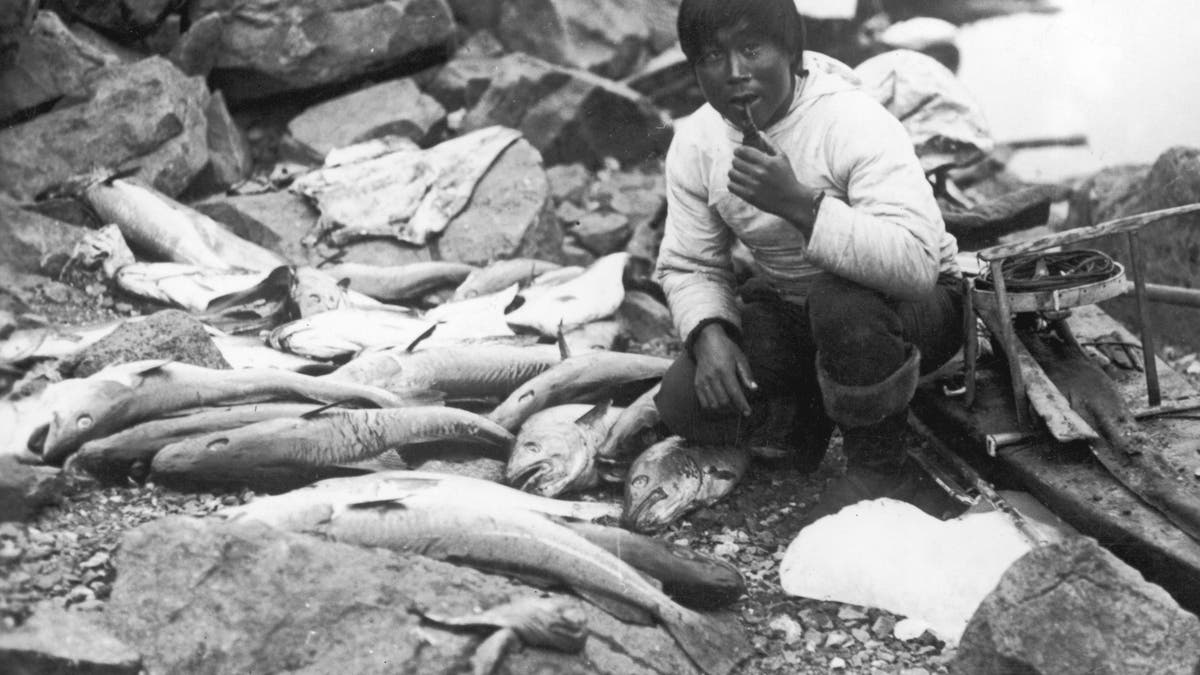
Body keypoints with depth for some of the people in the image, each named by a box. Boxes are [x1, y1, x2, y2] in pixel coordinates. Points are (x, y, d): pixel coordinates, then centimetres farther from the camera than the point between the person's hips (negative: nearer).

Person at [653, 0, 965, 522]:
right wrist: (709, 333, -22)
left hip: (911, 304, -5)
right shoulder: (695, 142, -7)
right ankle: (806, 412, 13)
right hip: (789, 310, 5)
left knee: (838, 300, -40)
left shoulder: (855, 122, -26)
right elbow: (688, 266, 0)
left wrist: (800, 204, -47)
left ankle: (880, 465, -14)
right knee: (685, 404, -17)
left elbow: (916, 263, -39)